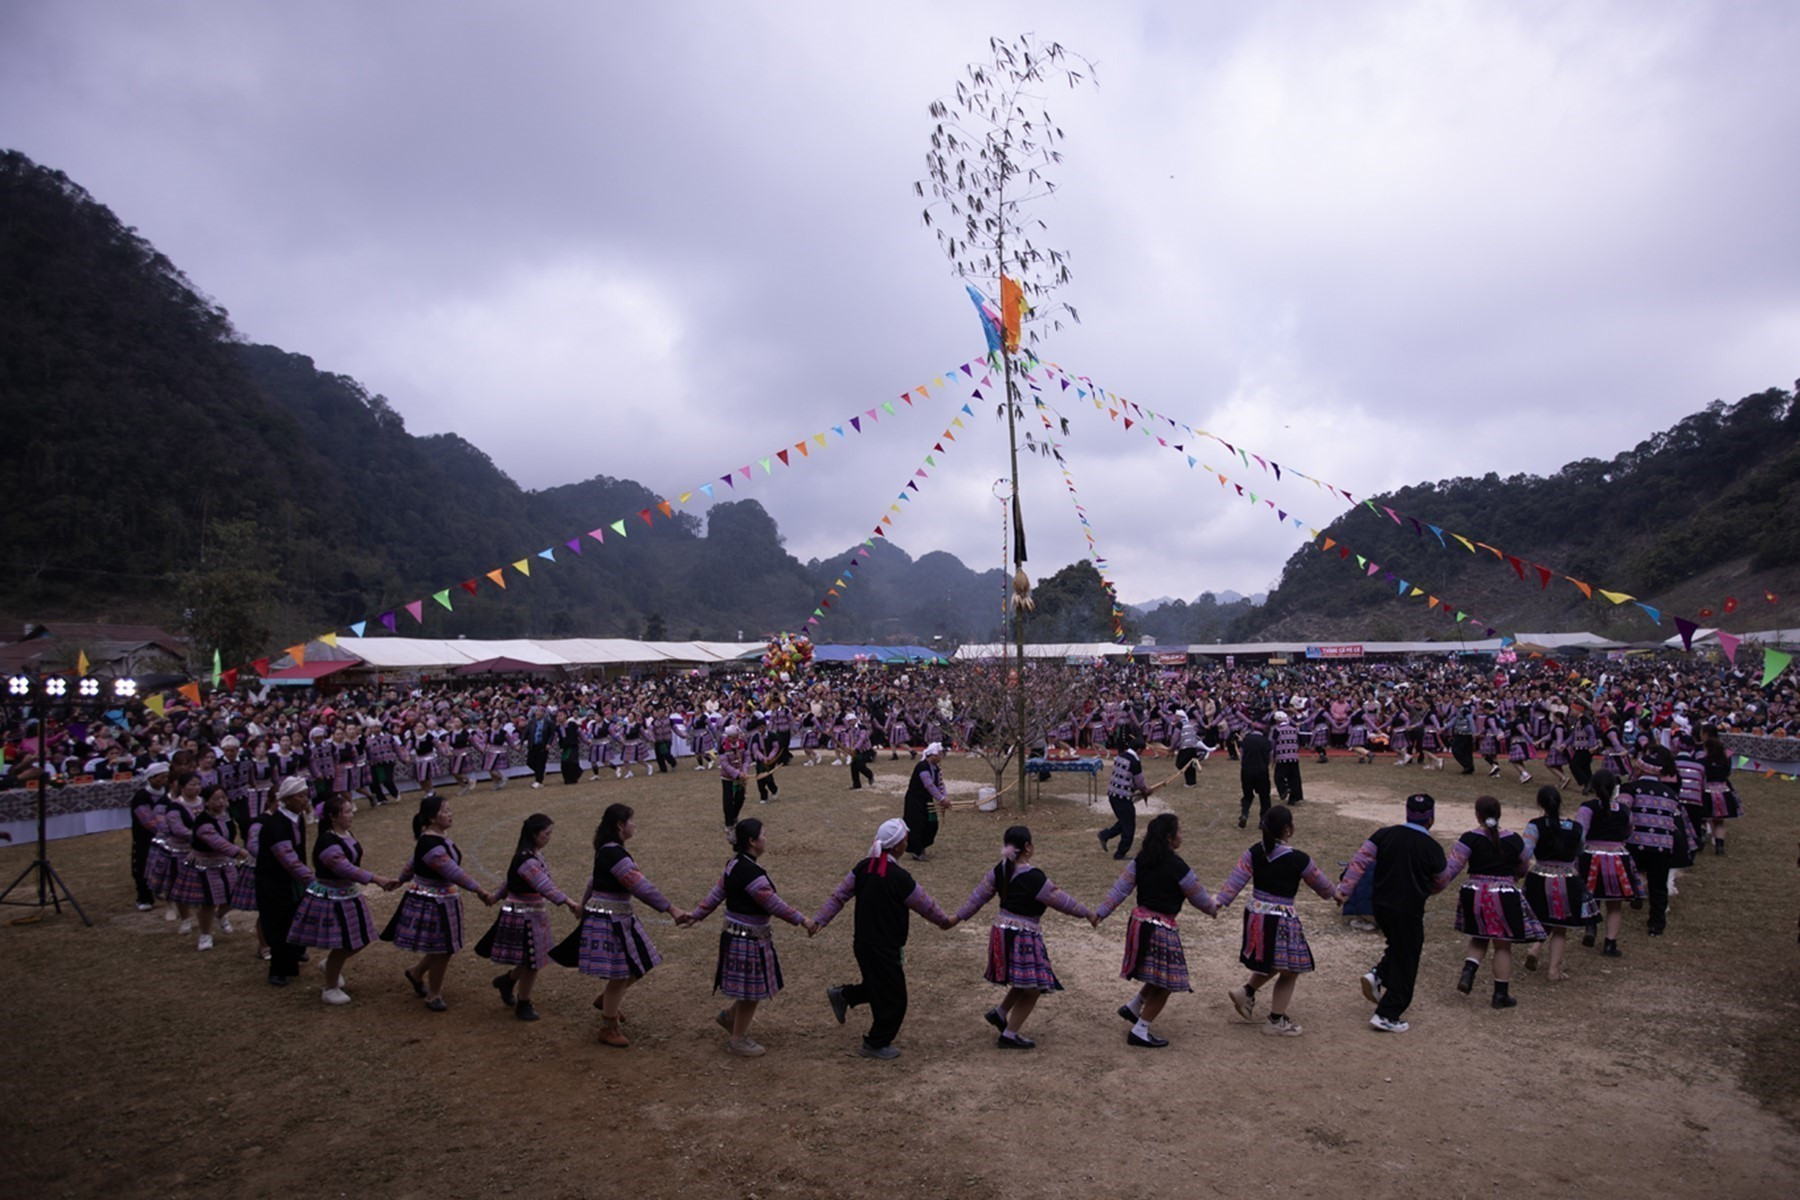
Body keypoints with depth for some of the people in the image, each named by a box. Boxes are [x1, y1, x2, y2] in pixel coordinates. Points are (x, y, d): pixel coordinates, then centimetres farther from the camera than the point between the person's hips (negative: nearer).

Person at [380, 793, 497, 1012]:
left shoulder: (441, 836, 2)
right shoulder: (430, 844, -28)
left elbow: (414, 861, 18)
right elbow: (454, 872, -30)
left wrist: (401, 880, 32)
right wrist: (481, 891, -28)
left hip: (443, 900, 9)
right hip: (430, 903, -9)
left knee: (444, 948, 17)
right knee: (440, 950, 4)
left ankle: (416, 973, 42)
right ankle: (433, 995, 23)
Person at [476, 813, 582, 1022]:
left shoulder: (534, 855, 4)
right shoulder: (526, 860, -25)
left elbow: (511, 880, 19)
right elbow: (546, 887, -35)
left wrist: (499, 896, 33)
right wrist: (571, 904, -41)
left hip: (535, 914, 9)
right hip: (523, 916, -9)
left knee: (534, 960, 16)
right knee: (531, 962, 5)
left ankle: (506, 981, 40)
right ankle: (523, 1005, 23)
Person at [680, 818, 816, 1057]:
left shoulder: (736, 864, 4)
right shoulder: (751, 872, -27)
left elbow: (717, 893, 10)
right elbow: (773, 903, -24)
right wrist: (802, 920, -15)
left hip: (738, 935, 10)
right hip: (748, 939, -10)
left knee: (754, 986, 22)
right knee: (752, 990, 7)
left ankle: (729, 1015, 36)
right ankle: (738, 1040, 22)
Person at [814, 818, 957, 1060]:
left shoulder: (863, 867, -2)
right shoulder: (898, 877, -23)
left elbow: (839, 895, -1)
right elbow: (924, 904, -9)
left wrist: (819, 920, 5)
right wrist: (945, 920, 8)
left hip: (862, 943, 8)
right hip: (886, 948, -8)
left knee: (879, 987, 28)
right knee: (893, 999, 10)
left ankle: (844, 995, 26)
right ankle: (875, 1044, 21)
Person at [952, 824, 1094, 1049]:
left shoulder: (1001, 869, 1)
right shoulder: (1033, 876, -21)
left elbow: (979, 894, 7)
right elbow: (1060, 899, -11)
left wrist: (959, 916, 16)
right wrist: (1086, 913, 4)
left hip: (1001, 932, 8)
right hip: (1022, 938, -8)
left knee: (1025, 984, 26)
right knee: (1033, 988, 8)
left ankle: (999, 1012, 28)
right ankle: (1010, 1035, 14)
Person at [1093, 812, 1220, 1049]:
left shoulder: (1141, 860, 3)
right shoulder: (1177, 867, -16)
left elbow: (1121, 888, 3)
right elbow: (1199, 897, -3)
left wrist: (1100, 912, 8)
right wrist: (1214, 908, 18)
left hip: (1140, 921, 8)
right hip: (1162, 928, -8)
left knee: (1158, 978, 26)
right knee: (1165, 983, 7)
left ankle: (1132, 1007, 29)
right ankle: (1140, 1031, 12)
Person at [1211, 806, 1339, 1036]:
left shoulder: (1254, 853, -3)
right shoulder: (1299, 860, -15)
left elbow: (1235, 879, -7)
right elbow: (1319, 883, 2)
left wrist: (1218, 902, -5)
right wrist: (1335, 893, 22)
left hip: (1254, 916, 6)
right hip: (1281, 922, -6)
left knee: (1272, 963, 28)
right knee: (1289, 971, 12)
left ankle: (1246, 991, 17)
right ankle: (1276, 1021, 18)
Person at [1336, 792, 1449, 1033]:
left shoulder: (1384, 835, -2)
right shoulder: (1432, 848, -10)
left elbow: (1360, 861, -7)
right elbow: (1439, 883, 6)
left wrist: (1344, 889, -4)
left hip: (1381, 906, 5)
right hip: (1409, 911, -5)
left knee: (1398, 947, 28)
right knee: (1405, 963, 7)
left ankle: (1378, 976, 7)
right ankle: (1387, 1016, 7)